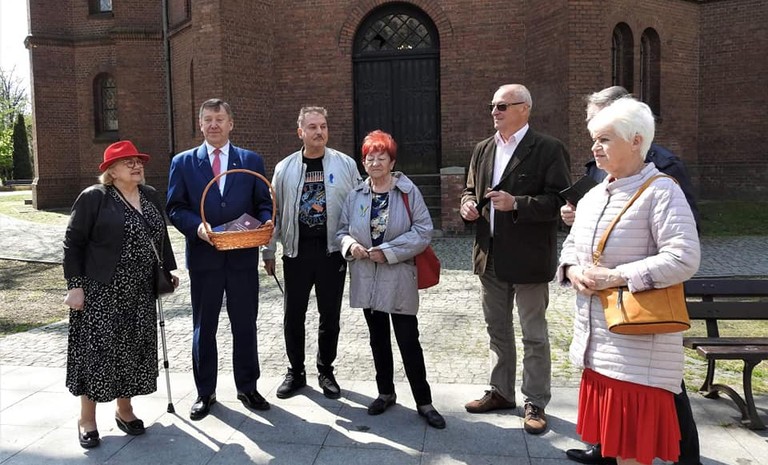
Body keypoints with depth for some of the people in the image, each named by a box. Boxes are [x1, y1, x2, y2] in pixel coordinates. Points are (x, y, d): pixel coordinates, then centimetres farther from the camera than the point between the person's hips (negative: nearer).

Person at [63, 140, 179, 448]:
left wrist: (169, 269, 14)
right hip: (100, 290, -5)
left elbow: (161, 237, 18)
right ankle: (87, 418, 12)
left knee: (134, 349, 9)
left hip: (139, 292, 6)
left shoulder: (151, 196, 10)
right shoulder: (93, 197, -7)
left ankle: (124, 409, 25)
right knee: (97, 349, -2)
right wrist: (74, 284, -14)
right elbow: (73, 243, -8)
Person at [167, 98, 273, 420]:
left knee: (245, 325, 10)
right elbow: (175, 208, 1)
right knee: (204, 327, 10)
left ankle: (247, 388, 26)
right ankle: (205, 393, 25)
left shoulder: (251, 161, 7)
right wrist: (197, 226, -18)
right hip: (203, 256, 0)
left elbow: (264, 203, 6)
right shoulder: (183, 163, 5)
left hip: (243, 257, 1)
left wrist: (267, 221, -16)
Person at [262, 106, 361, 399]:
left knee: (330, 315, 9)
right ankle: (296, 372, 26)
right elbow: (274, 212, 8)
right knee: (293, 315, 8)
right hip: (296, 251, 1)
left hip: (332, 251, -1)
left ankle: (326, 371, 26)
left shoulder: (345, 164, 0)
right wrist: (269, 250, 8)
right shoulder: (285, 168, 4)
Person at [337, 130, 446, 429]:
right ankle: (385, 392, 32)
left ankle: (424, 402, 13)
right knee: (378, 338, 16)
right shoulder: (355, 196, 5)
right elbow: (343, 231, 11)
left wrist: (389, 251, -17)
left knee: (408, 341, -1)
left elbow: (423, 231, -10)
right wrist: (351, 245, -12)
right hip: (366, 279, 4)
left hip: (399, 278, -4)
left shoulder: (408, 192, -6)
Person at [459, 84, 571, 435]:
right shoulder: (483, 149, 11)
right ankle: (501, 392, 34)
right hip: (490, 256, 7)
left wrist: (516, 204, -25)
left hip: (528, 257, -6)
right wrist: (468, 204, -2)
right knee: (497, 330, 18)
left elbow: (559, 200, -15)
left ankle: (535, 403, 21)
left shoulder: (548, 149, -9)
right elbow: (470, 189, 20)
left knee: (534, 335, 6)